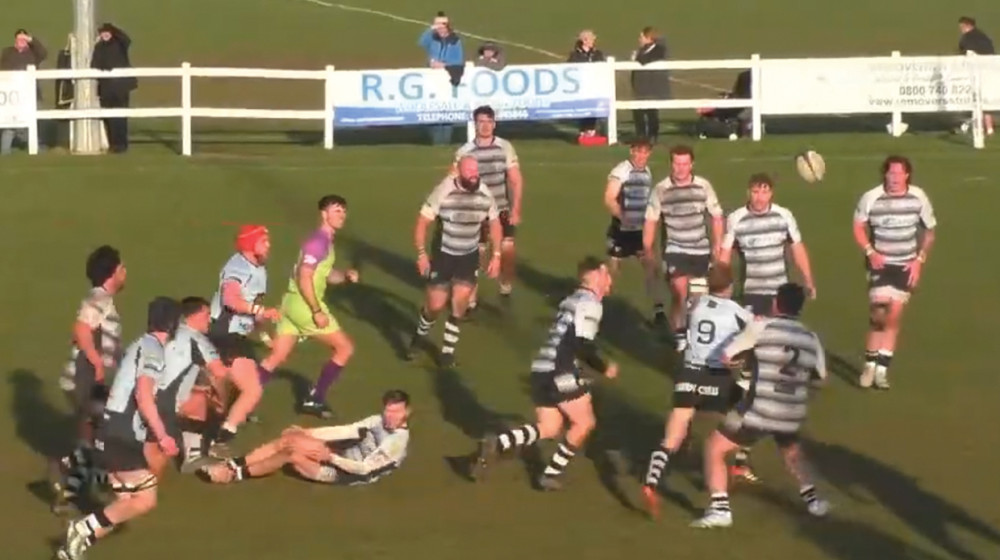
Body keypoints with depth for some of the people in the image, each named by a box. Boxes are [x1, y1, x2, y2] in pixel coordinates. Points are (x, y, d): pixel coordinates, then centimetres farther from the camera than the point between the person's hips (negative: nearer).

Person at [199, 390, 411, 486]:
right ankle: (235, 464, -6)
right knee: (289, 440, -7)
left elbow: (364, 468, -24)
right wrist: (307, 432, 4)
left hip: (350, 473, -8)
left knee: (293, 454, -22)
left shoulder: (398, 440, -21)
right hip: (347, 455, 8)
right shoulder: (379, 421, 7)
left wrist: (330, 457, -22)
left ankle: (237, 474, -10)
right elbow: (347, 431, 8)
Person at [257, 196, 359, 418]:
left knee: (275, 359, 9)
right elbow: (304, 278, -23)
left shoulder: (326, 241, 16)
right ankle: (314, 399, 6)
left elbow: (326, 275, 25)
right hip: (303, 304, -9)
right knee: (345, 347, 3)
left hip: (293, 303, 9)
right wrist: (317, 311, -23)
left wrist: (346, 275, 5)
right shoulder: (318, 241, -16)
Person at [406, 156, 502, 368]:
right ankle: (419, 336, 32)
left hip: (469, 256, 3)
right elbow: (422, 222, -15)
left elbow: (494, 223, 7)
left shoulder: (485, 194, -9)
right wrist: (421, 254, -20)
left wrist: (496, 256, 2)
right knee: (435, 305, 1)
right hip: (443, 255, -3)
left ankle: (448, 350, 9)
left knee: (460, 305, -6)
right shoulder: (443, 192, -21)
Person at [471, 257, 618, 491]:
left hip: (542, 370, 9)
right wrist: (604, 368, -2)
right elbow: (582, 346, -16)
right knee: (584, 423, 6)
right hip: (559, 372, -9)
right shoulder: (590, 304, -7)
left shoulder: (572, 301, 23)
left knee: (548, 428, 13)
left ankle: (496, 444, -4)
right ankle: (551, 475, 5)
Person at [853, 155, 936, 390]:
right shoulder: (871, 198, -11)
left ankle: (882, 368, 11)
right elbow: (859, 228, 2)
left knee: (893, 317, 2)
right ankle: (870, 363, 7)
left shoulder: (919, 198, -5)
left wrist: (919, 260, -2)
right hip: (880, 264, -2)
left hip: (907, 266, 2)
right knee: (878, 315, -11)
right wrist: (870, 252, -13)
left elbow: (929, 232, 7)